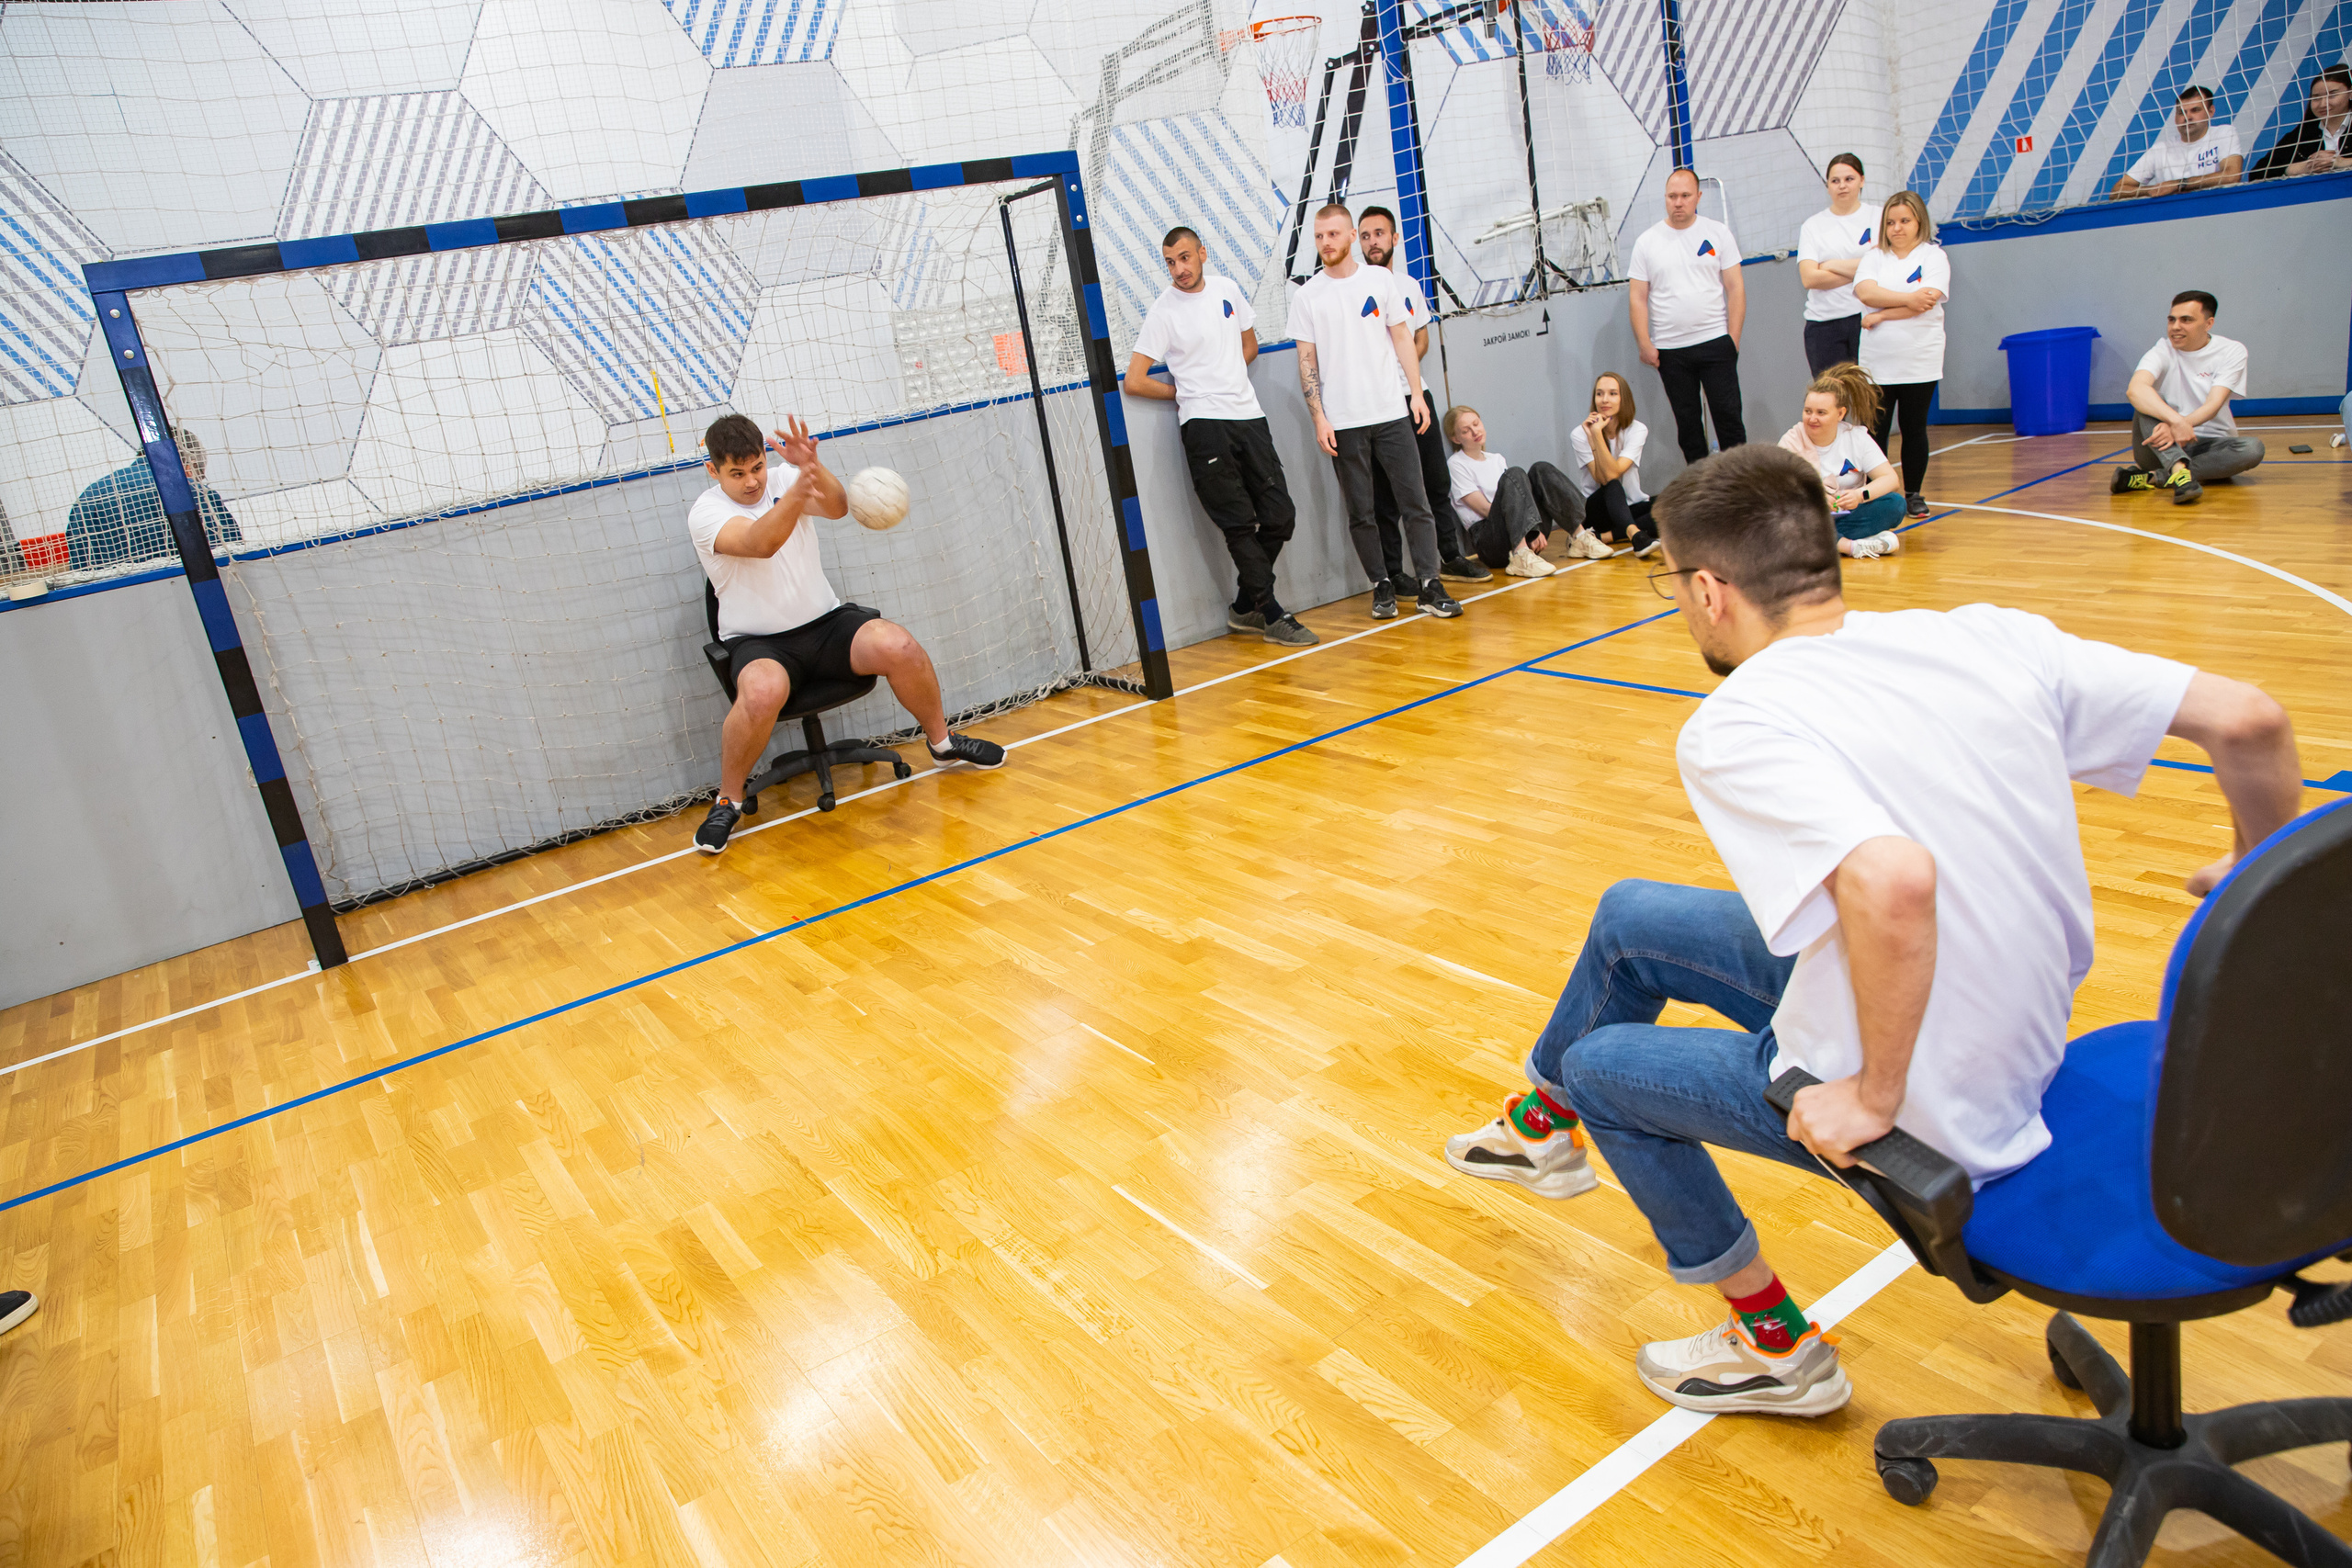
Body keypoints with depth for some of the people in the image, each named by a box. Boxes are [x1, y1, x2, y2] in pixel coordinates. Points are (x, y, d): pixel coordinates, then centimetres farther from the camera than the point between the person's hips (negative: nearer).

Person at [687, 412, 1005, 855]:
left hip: (827, 622, 3)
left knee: (899, 646, -23)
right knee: (762, 691, -37)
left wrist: (813, 468, -42)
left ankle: (942, 742, 3)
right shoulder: (705, 512, -9)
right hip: (760, 643, -3)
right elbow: (761, 543, -31)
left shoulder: (782, 478, 1)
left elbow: (837, 507, -20)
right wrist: (801, 484, -47)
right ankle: (728, 801, -14)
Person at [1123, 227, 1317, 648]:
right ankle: (1272, 616, 4)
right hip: (1203, 424, -5)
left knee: (1280, 516, 3)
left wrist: (1221, 380, 10)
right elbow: (1134, 381, -8)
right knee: (1240, 525, -5)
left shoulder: (1227, 288, 10)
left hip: (1249, 415, 6)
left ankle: (1246, 608, 17)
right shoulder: (1163, 310, -5)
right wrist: (1187, 393, 2)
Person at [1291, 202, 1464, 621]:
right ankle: (1382, 586, 15)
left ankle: (1429, 585, -1)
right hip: (1343, 424, 0)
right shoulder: (1307, 297, 4)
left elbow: (1402, 337, 9)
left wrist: (1416, 393, 0)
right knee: (1360, 512, 4)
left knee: (1415, 501, -4)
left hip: (1391, 413, 0)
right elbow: (1307, 362, 3)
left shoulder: (1380, 279, 6)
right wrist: (1319, 418, -4)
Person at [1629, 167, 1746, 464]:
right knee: (1687, 422, 7)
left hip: (1715, 341, -1)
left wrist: (1734, 336, -5)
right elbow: (1637, 297, 3)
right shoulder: (1647, 241, 5)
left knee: (1728, 415, -2)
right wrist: (1644, 344, -5)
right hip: (1669, 350, 1)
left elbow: (1736, 288, 3)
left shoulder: (1717, 233, 4)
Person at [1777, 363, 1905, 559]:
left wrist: (1860, 494, -27)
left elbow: (1891, 479, -5)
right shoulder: (1791, 442, -4)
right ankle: (1854, 546, -33)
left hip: (1847, 517, 2)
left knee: (1895, 503, -22)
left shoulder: (1857, 437, 2)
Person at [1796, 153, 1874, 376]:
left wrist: (1832, 266, -5)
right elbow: (1809, 278, -2)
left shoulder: (1878, 218, 8)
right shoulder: (1813, 226, 11)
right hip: (1824, 323, 1)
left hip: (1867, 319, -1)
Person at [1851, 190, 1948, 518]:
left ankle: (1914, 494, 17)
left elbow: (1925, 302, -13)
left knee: (1914, 429, 6)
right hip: (1876, 364, 1)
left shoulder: (1933, 256, 3)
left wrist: (1880, 316, -13)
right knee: (1874, 431, -2)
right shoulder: (1874, 257, 9)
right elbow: (1866, 292, -11)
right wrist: (1908, 298, -18)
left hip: (1920, 363, -1)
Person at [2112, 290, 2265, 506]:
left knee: (2252, 448, -29)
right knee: (2146, 403, -27)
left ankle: (2150, 478, -35)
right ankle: (2180, 472, -49)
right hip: (2164, 447, -1)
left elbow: (2213, 405, -15)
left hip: (2210, 447, 1)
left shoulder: (2232, 351, -1)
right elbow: (2135, 389, -27)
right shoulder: (2163, 351, -4)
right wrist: (2176, 421, -42)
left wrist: (2175, 427, -35)